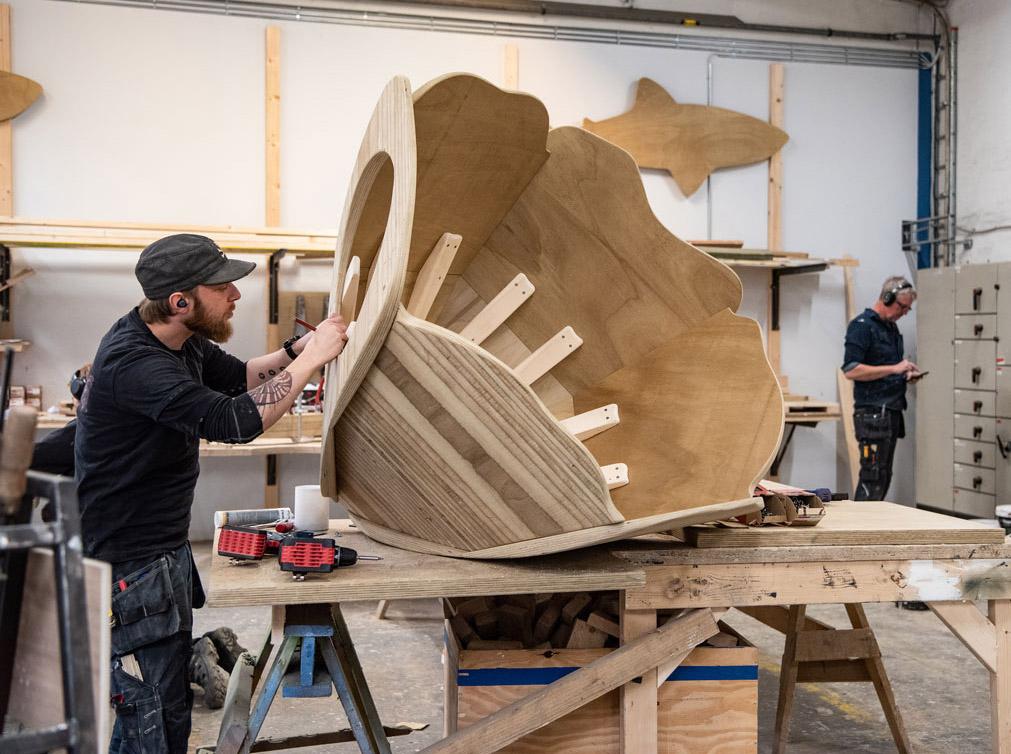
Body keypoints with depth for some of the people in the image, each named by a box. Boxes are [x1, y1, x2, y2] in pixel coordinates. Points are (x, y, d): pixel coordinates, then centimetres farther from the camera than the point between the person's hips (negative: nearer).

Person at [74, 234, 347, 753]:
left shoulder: (176, 339, 3)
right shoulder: (134, 363, -27)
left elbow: (237, 376, 18)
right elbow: (233, 421, -35)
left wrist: (296, 349, 0)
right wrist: (310, 360, -25)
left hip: (166, 551, 10)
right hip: (130, 569, -10)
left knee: (169, 708, 21)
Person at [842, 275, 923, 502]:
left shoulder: (892, 327, 18)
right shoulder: (862, 326, -10)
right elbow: (850, 370, -19)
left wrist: (906, 373, 9)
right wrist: (894, 368, -19)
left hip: (892, 412, 9)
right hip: (872, 413, -9)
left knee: (884, 476, 9)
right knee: (873, 477, -10)